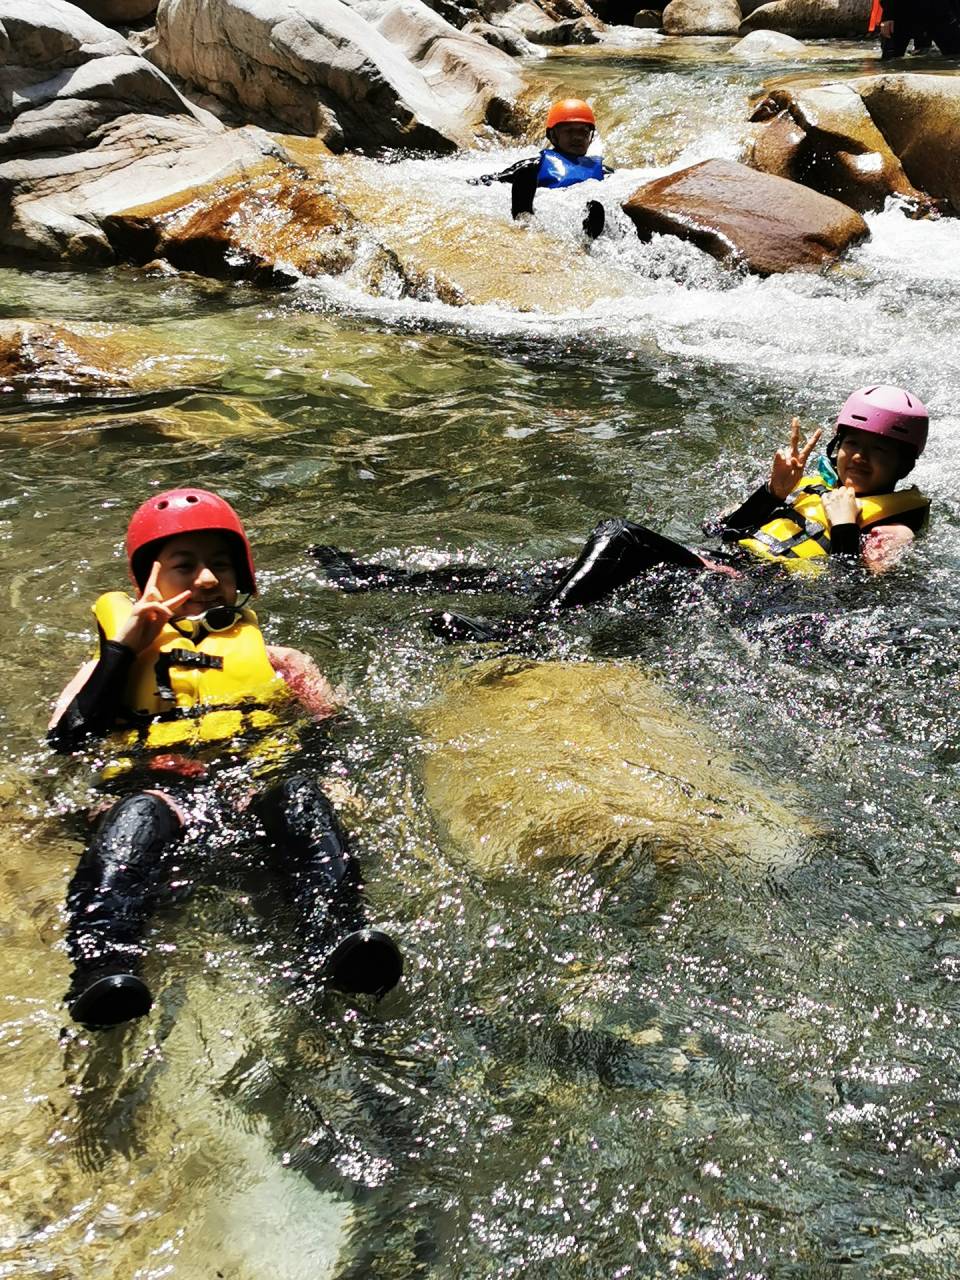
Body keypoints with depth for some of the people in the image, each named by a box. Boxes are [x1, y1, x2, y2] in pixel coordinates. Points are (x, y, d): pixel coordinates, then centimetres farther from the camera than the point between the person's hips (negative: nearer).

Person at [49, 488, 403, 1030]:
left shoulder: (270, 658, 27)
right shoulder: (122, 658, 25)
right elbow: (65, 741, 7)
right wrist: (122, 650, 5)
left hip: (261, 788, 1)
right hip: (164, 793, -1)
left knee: (301, 795, -33)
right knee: (136, 815, -36)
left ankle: (336, 933, -55)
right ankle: (102, 963, -55)